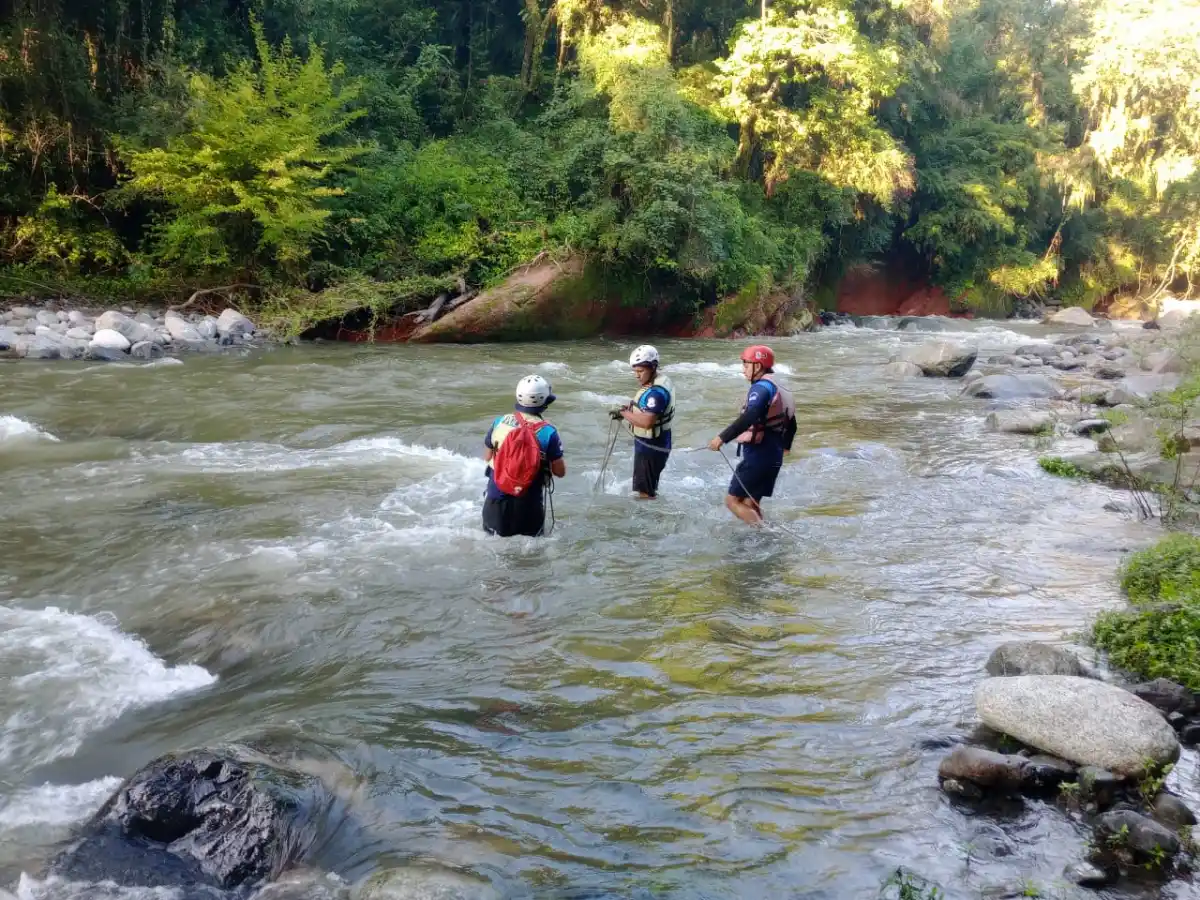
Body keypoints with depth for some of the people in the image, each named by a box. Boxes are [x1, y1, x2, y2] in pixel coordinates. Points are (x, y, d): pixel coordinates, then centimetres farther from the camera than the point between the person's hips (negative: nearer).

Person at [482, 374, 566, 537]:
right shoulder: (548, 432, -15)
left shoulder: (499, 423, -6)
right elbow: (560, 472, -9)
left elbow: (487, 457, 7)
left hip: (496, 497, 2)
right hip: (528, 502, -2)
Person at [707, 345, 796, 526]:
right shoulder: (780, 390, 16)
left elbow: (749, 417, -31)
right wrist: (784, 447, 43)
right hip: (773, 456, 9)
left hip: (757, 455, -9)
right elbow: (791, 425, 27)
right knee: (751, 503, 16)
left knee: (732, 500, -3)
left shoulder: (761, 387, -14)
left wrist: (722, 438, -32)